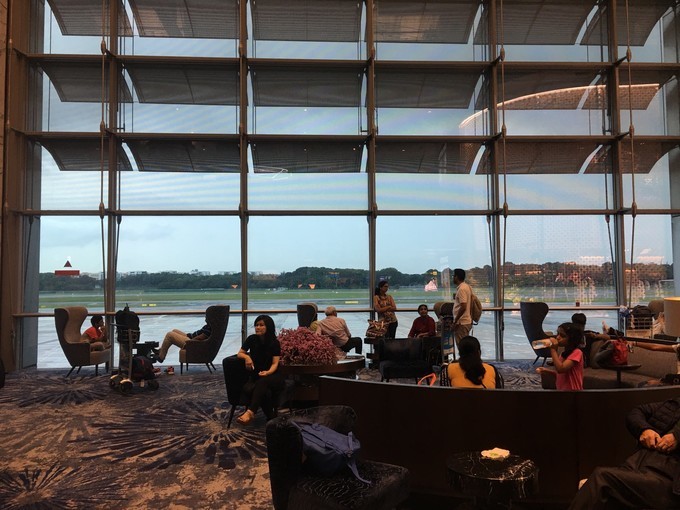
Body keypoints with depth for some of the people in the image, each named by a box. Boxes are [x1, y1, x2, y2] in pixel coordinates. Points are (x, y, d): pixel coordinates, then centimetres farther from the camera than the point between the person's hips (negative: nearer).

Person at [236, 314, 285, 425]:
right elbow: (240, 353, 10)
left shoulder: (274, 342, -5)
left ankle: (250, 412, -53)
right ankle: (271, 416, -27)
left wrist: (268, 372, -33)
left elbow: (275, 363, -10)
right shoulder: (252, 339, 3)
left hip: (273, 375, -3)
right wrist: (247, 357, -14)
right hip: (255, 375, 3)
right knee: (248, 388, -33)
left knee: (262, 382, -39)